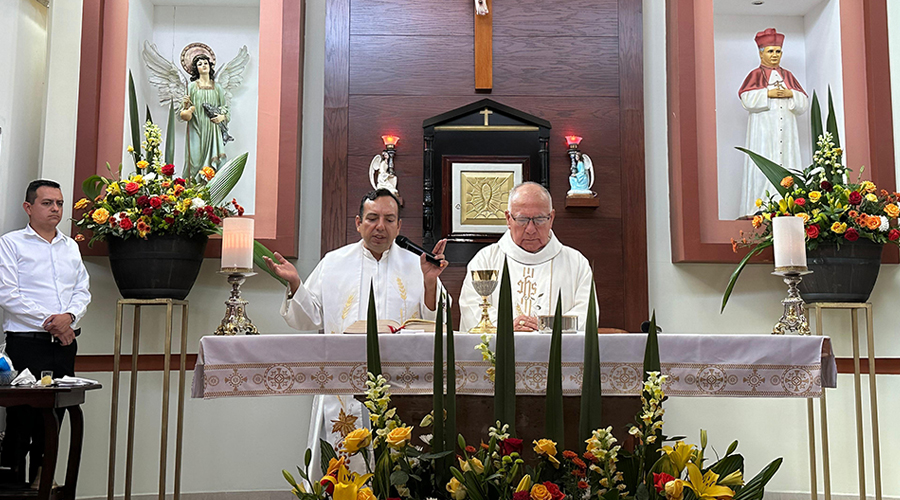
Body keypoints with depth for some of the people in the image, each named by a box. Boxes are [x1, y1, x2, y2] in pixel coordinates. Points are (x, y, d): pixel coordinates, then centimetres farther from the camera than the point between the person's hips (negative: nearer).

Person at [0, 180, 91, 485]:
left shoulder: (71, 247, 17)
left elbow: (83, 291, 13)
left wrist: (69, 316, -8)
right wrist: (47, 321, -12)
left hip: (65, 344, 5)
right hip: (27, 344, -5)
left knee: (55, 414, 7)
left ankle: (40, 478, 17)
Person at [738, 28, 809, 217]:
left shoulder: (788, 75, 20)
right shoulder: (756, 75, 8)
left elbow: (804, 103, 14)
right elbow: (747, 98, -8)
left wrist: (791, 94, -4)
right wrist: (769, 93, -13)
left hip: (786, 128, 4)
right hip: (763, 128, -4)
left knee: (788, 165, -3)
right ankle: (762, 208, -14)